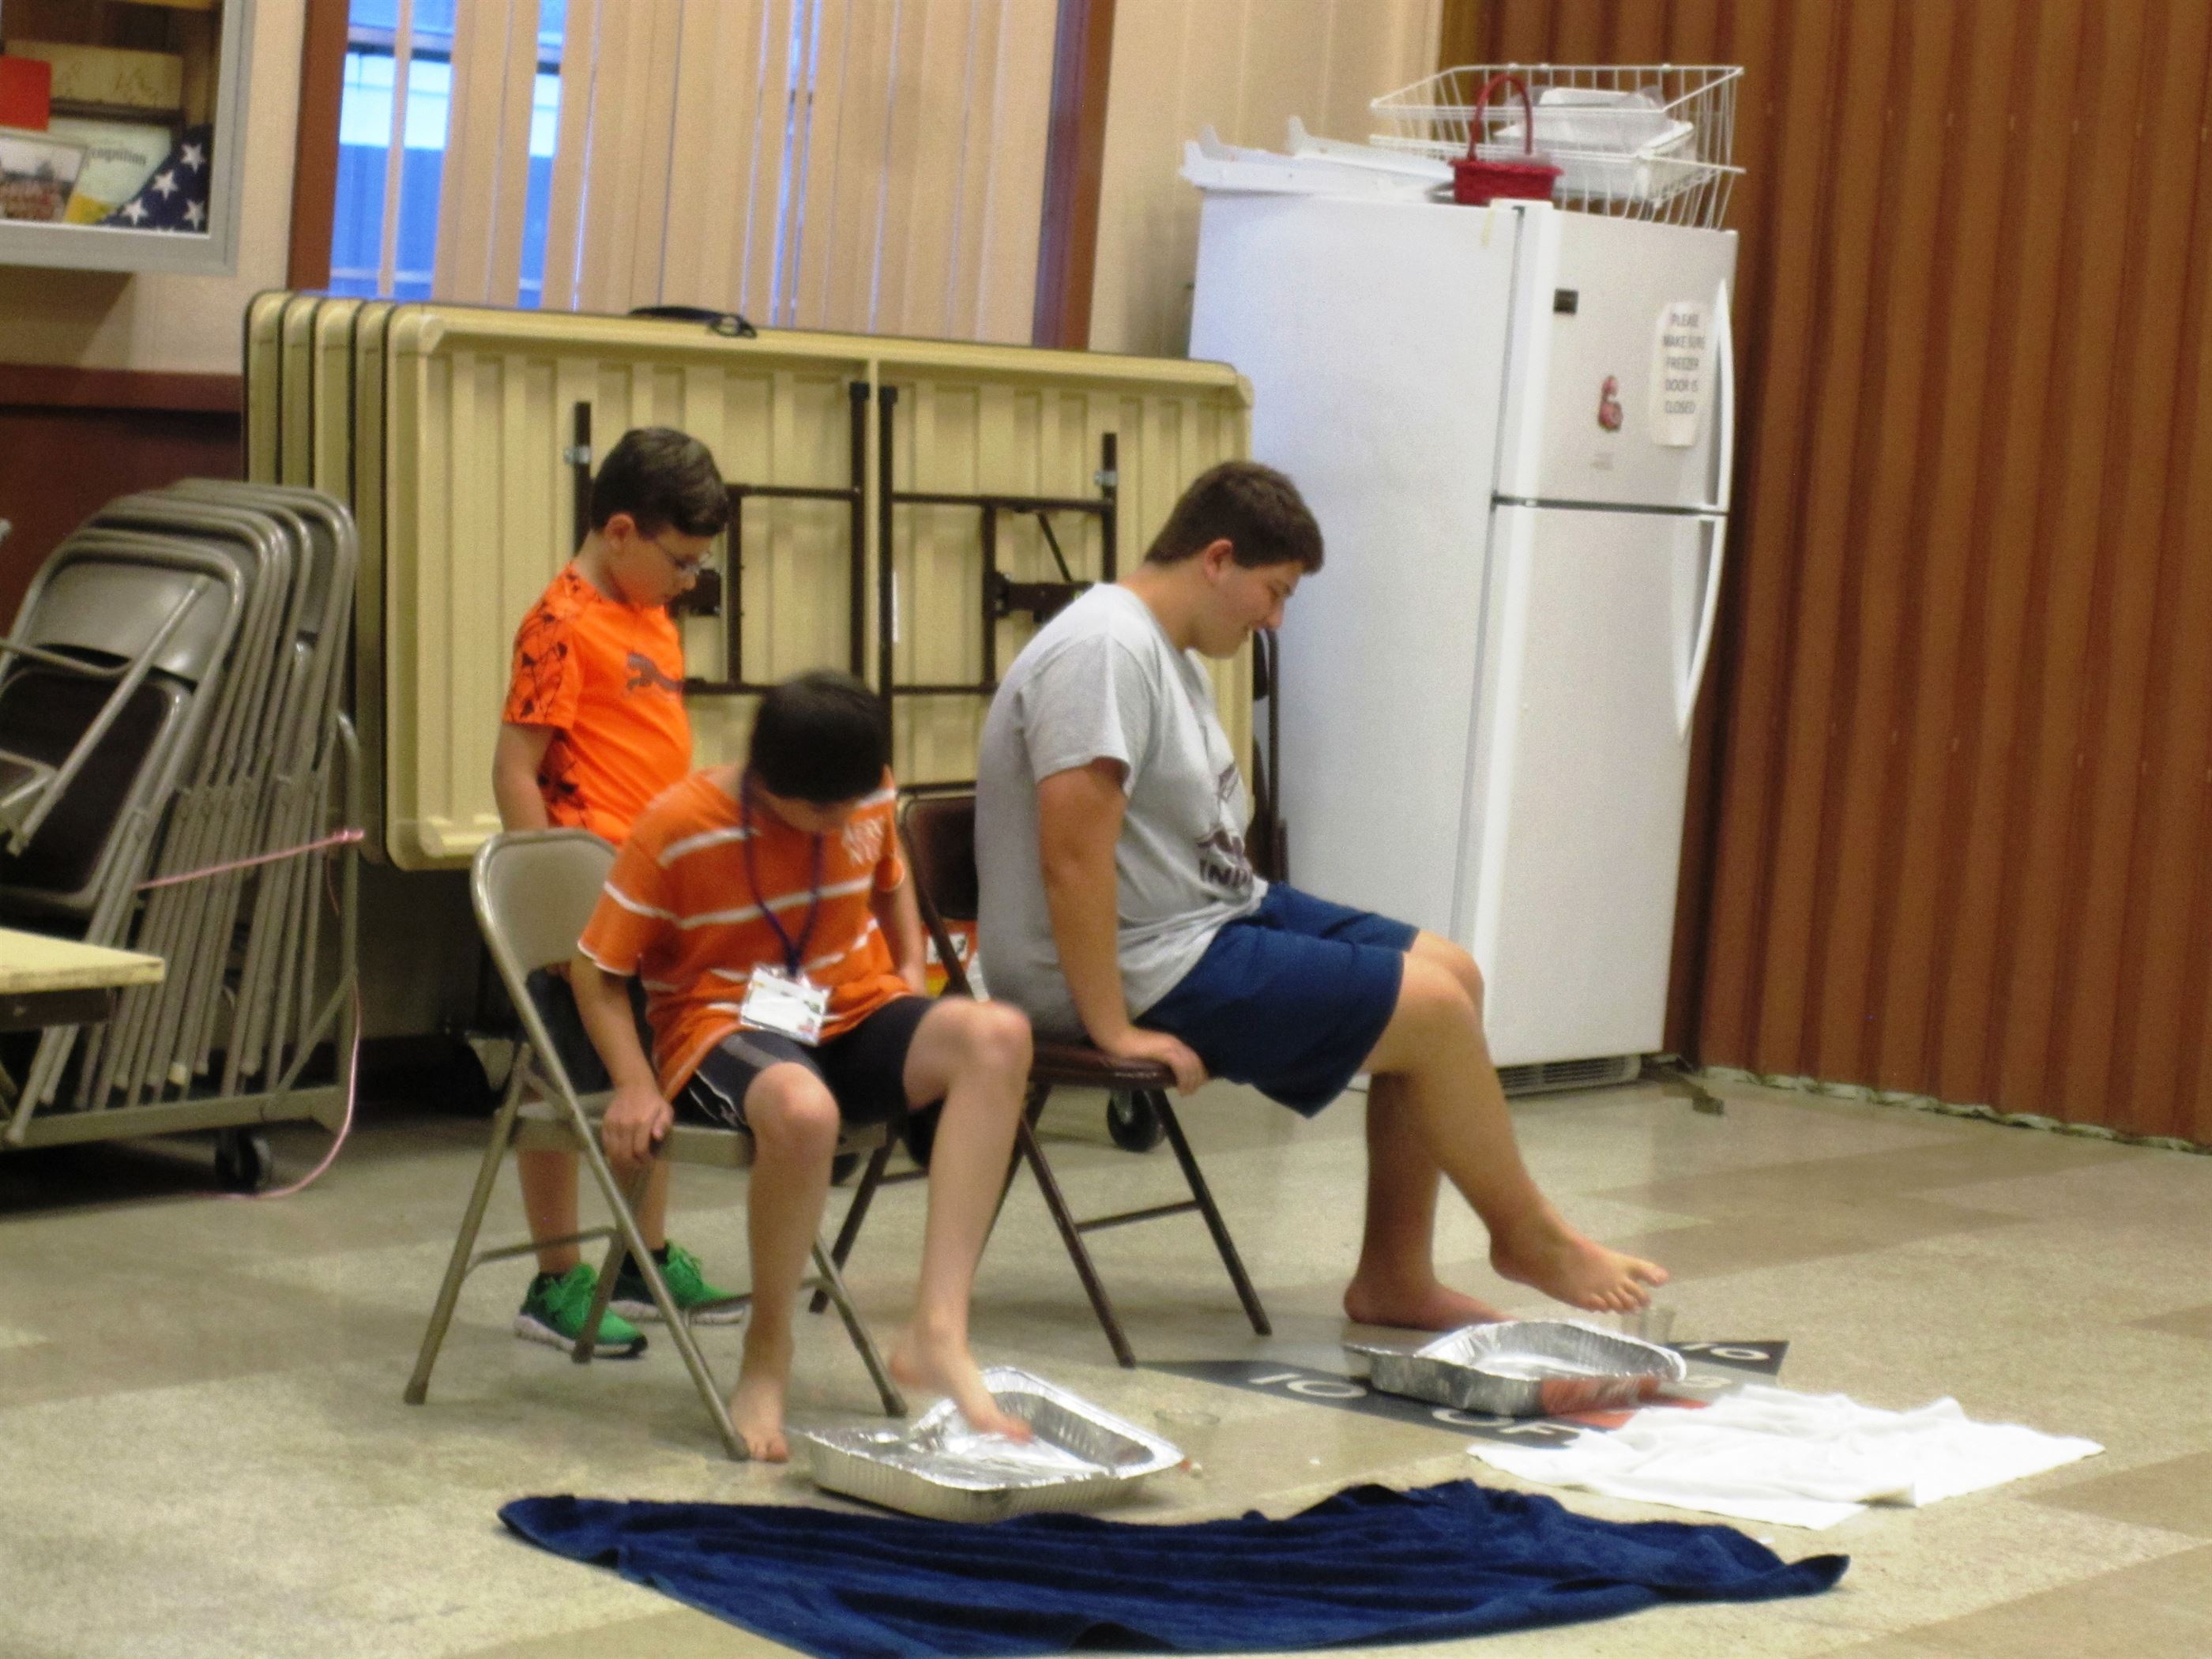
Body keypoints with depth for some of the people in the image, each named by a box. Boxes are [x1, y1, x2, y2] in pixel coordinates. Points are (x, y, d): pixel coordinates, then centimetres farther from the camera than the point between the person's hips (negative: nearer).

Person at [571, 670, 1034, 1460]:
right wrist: (635, 1085, -18)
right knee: (804, 1108, -43)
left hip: (856, 1013, 5)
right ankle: (766, 1359, -18)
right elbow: (597, 969, -6)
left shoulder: (865, 801, 1)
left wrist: (911, 970, 6)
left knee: (997, 1035, -28)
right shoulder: (676, 827, -13)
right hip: (723, 1029, -5)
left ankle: (938, 1334, -33)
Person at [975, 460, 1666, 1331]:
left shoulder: (1165, 648, 12)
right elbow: (1073, 855, -27)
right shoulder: (1104, 651, -21)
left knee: (1450, 973, 8)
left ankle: (1395, 1277, 9)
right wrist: (1113, 1028, -25)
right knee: (1431, 1008, -12)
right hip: (1152, 968, -11)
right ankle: (1529, 1239, 13)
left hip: (1223, 912, 11)